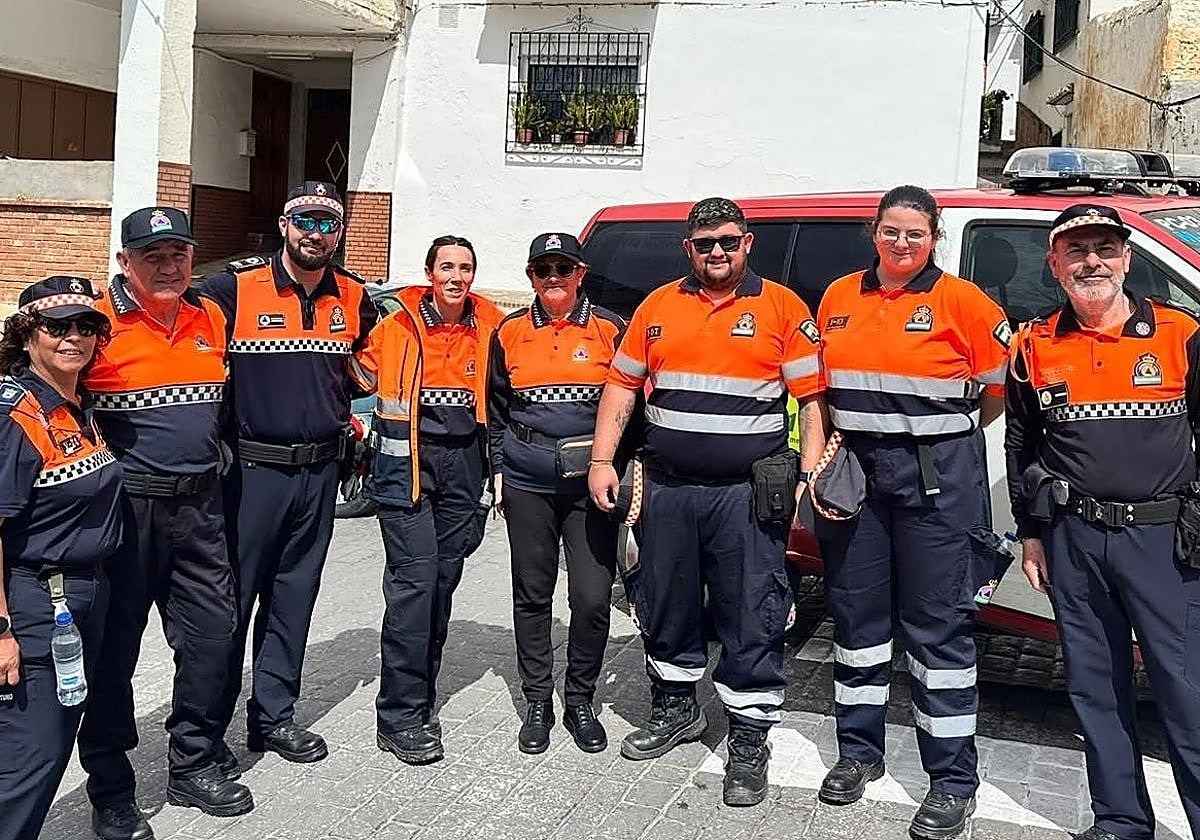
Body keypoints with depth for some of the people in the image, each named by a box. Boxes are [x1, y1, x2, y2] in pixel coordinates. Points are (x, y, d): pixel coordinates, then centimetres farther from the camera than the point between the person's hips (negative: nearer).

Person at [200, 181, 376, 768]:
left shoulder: (354, 297, 6)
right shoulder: (236, 288, -8)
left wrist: (350, 415, 15)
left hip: (320, 471, 4)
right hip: (252, 469, -4)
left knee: (294, 598, 12)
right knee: (232, 596, 1)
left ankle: (273, 714, 25)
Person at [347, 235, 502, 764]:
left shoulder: (488, 327, 5)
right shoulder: (398, 323, -4)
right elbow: (360, 374, 9)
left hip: (462, 462, 4)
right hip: (406, 459, -4)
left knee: (443, 581, 9)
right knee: (414, 579, -12)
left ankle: (421, 694, 24)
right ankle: (399, 715, -6)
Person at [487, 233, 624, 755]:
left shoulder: (609, 330, 2)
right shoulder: (510, 333, 8)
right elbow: (496, 408, 16)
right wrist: (499, 469, 10)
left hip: (592, 485, -2)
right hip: (527, 486, 2)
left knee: (592, 598, -3)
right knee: (532, 595, 8)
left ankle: (580, 702, 16)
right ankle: (537, 704, 21)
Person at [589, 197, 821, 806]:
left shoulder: (781, 307, 1)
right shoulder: (660, 306, 10)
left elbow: (812, 396, -1)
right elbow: (621, 385, 14)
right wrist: (602, 461, 7)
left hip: (747, 492, -4)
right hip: (667, 487, 4)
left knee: (751, 619, -1)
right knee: (665, 605, 15)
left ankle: (749, 740, 11)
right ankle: (674, 709, 34)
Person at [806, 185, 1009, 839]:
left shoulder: (961, 301, -3)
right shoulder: (839, 298, 10)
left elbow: (997, 393, 2)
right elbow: (819, 389, 14)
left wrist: (943, 438, 8)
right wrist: (815, 460, 3)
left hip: (936, 479, -4)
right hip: (853, 470, 5)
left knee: (938, 624, -1)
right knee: (856, 610, 12)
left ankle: (953, 781, 9)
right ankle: (858, 750, 27)